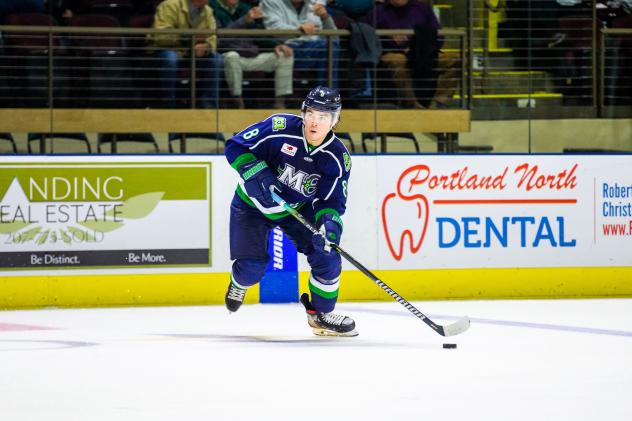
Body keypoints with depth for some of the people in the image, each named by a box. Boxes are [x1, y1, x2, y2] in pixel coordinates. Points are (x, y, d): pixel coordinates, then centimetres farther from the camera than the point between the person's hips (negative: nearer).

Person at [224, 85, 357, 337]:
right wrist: (257, 173, -36)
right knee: (253, 266, -9)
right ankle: (239, 284, 30)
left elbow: (332, 200, -14)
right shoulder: (280, 128, -28)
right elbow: (235, 147, -22)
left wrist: (329, 220, -36)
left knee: (326, 255, -10)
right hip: (253, 203, -3)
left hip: (299, 209, 3)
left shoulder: (338, 158, -18)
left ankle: (321, 314, 11)